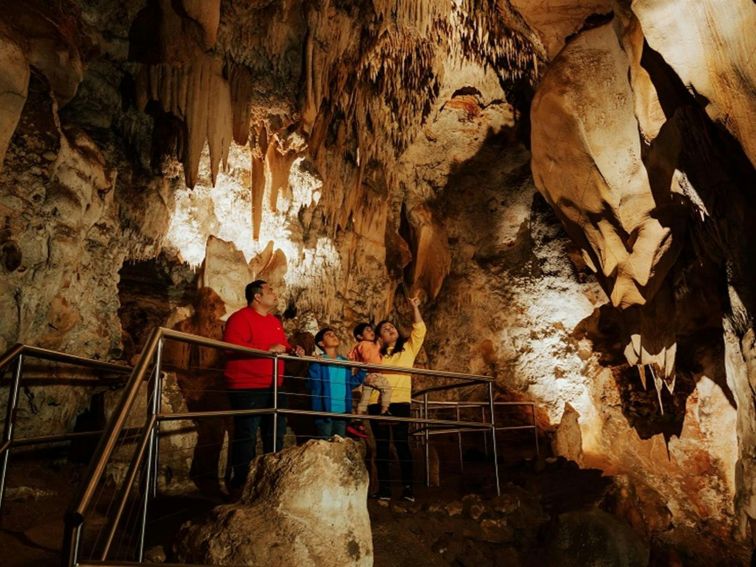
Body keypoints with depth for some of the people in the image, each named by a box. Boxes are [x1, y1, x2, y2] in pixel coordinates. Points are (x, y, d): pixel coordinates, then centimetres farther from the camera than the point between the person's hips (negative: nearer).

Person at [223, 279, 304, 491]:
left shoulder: (275, 321, 19)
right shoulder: (240, 318, -9)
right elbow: (233, 347, -23)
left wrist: (292, 350, 5)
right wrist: (269, 349, -22)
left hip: (274, 388, 9)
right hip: (248, 389, -9)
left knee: (276, 435, 14)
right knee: (246, 437, -2)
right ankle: (241, 483, 11)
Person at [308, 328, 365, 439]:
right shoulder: (318, 362, -5)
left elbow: (350, 384, 9)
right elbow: (314, 387, -11)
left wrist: (363, 370, 5)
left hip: (342, 411, 5)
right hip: (324, 411, -5)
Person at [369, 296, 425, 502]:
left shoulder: (408, 348, 14)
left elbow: (420, 330, 4)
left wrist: (415, 307, -1)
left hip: (400, 402, -2)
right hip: (377, 403, 2)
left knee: (402, 443, -6)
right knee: (382, 445, 4)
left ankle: (408, 487, -2)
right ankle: (384, 488, 8)